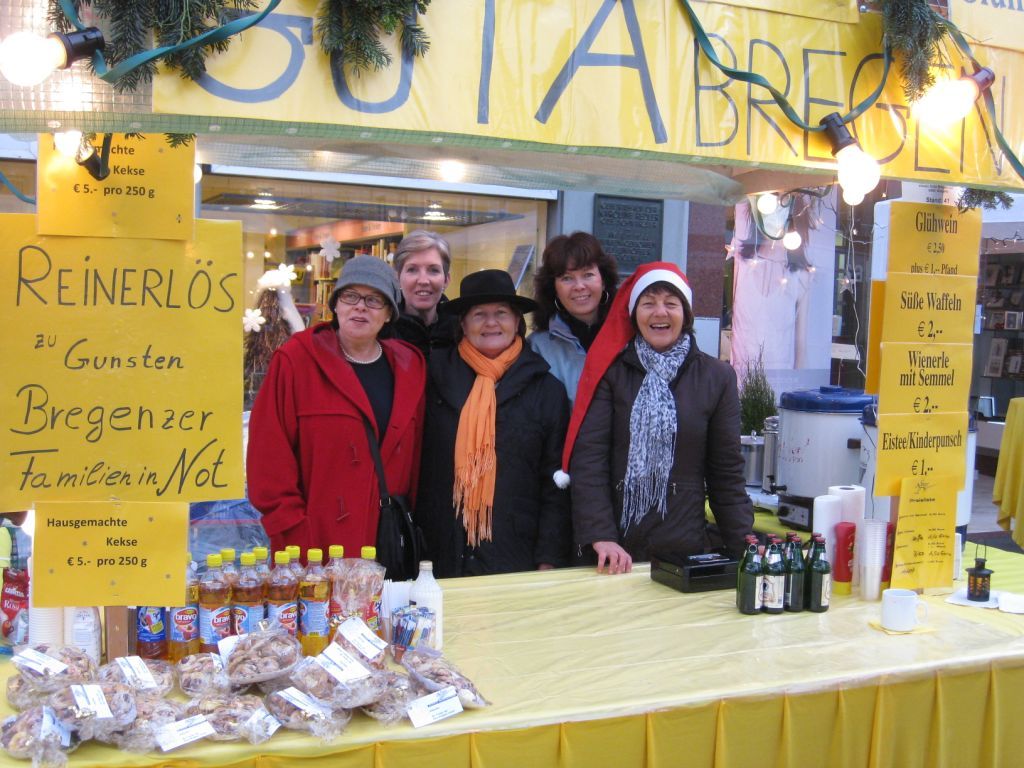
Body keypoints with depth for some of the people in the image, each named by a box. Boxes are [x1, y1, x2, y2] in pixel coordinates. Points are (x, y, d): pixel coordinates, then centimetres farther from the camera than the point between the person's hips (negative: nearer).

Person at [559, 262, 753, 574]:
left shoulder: (717, 376, 6)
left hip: (685, 548, 1)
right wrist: (601, 535, -18)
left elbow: (726, 473, 7)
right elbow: (588, 457, -7)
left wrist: (747, 549, -2)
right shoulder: (609, 371, 0)